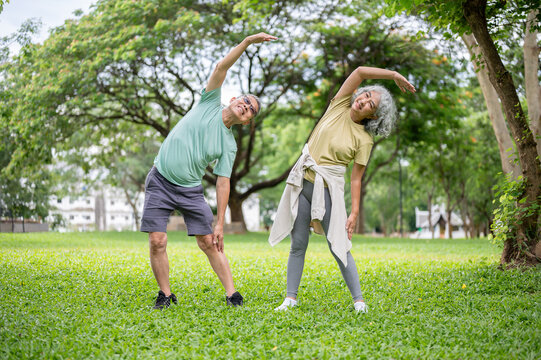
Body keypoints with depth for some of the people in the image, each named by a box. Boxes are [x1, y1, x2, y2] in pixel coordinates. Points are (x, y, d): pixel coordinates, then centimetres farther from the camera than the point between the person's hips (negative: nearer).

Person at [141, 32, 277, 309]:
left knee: (209, 243, -3)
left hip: (190, 190, 1)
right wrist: (248, 41, -19)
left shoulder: (229, 145, 0)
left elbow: (223, 184, -1)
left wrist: (220, 224, -7)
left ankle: (231, 294, 5)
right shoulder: (210, 104, -1)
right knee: (157, 241, -6)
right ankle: (165, 295, 10)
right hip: (160, 182, -1)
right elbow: (221, 68, -10)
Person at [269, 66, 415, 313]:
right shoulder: (339, 106, 3)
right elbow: (360, 72, -4)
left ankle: (358, 299, 5)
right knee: (298, 244, 5)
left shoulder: (364, 140, -3)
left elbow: (356, 179, -4)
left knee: (338, 247, -5)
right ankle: (290, 298, 14)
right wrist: (394, 75, -2)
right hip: (302, 184, 3)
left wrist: (355, 213, -11)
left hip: (329, 190, -3)